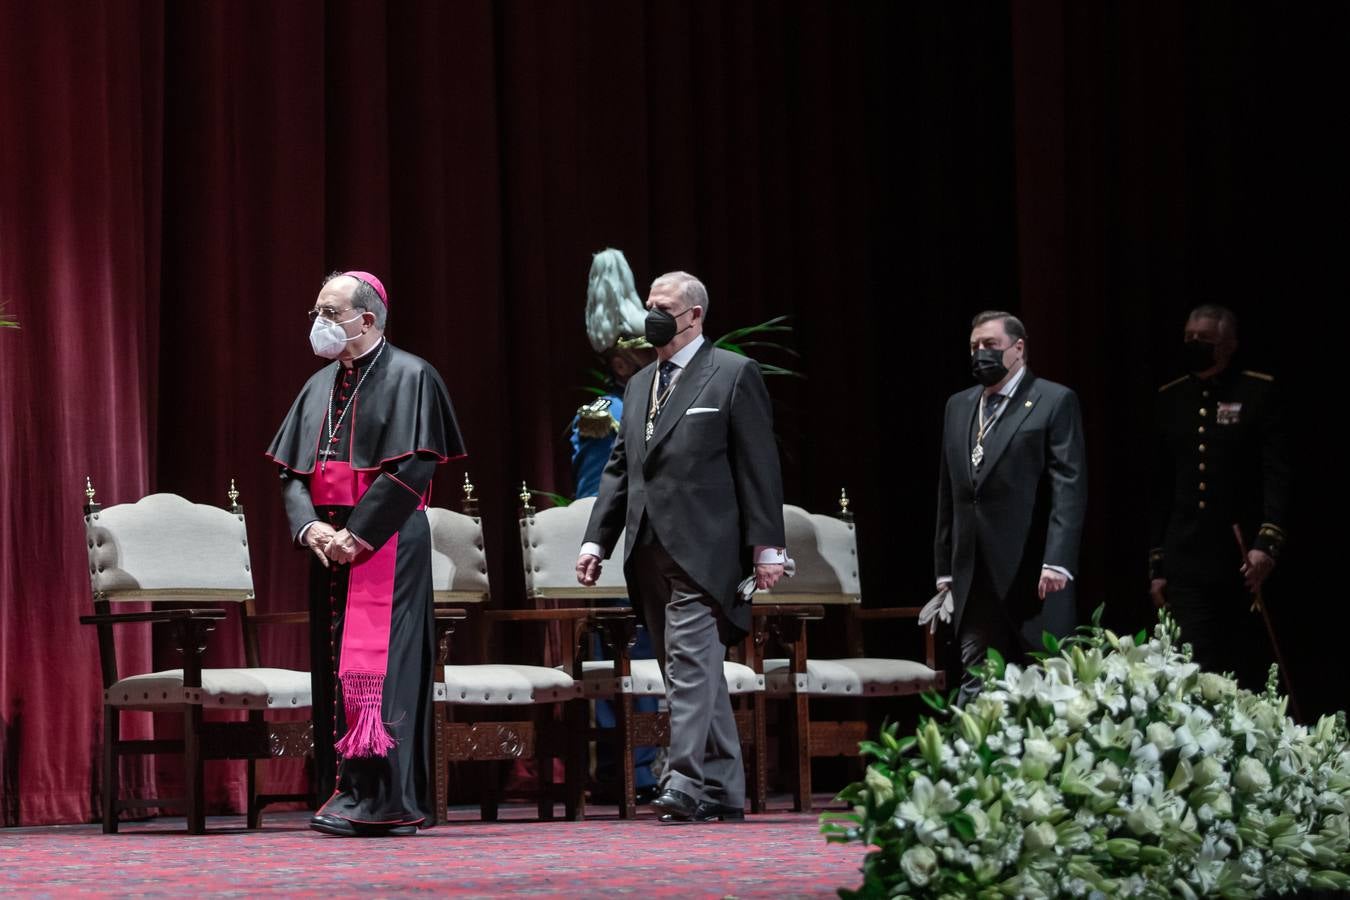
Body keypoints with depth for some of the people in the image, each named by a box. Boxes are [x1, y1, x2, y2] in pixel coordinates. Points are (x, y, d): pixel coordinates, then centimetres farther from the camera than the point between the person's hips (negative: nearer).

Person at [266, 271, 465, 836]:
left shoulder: (409, 378, -5)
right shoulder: (320, 386, 16)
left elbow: (413, 469, -13)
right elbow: (292, 471, 13)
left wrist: (357, 533, -17)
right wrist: (309, 526, -6)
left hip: (386, 544, -7)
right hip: (330, 546, 7)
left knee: (374, 662, -12)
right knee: (333, 664, 4)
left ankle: (377, 798, -13)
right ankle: (348, 790, 7)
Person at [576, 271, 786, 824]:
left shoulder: (733, 375, 0)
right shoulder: (639, 386, 21)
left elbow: (759, 466, -5)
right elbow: (619, 468, 21)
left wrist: (766, 545, -11)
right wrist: (597, 540, 10)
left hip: (701, 548, -7)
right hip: (650, 550, 7)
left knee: (690, 661, -16)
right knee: (690, 670, 8)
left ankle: (689, 781, -22)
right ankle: (723, 790, 11)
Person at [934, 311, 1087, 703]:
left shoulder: (1055, 402, -1)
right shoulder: (958, 406, 18)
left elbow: (1070, 490, -9)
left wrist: (1056, 563, -18)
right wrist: (944, 569, 15)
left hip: (1032, 578, -5)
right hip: (975, 582, 6)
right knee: (976, 687, 1)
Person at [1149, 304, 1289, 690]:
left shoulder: (1260, 393, -1)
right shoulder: (1170, 399, 13)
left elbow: (1277, 473, -8)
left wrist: (1267, 542, -20)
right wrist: (1156, 564, 13)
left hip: (1244, 562, -3)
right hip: (1185, 563, 3)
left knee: (1249, 678, 3)